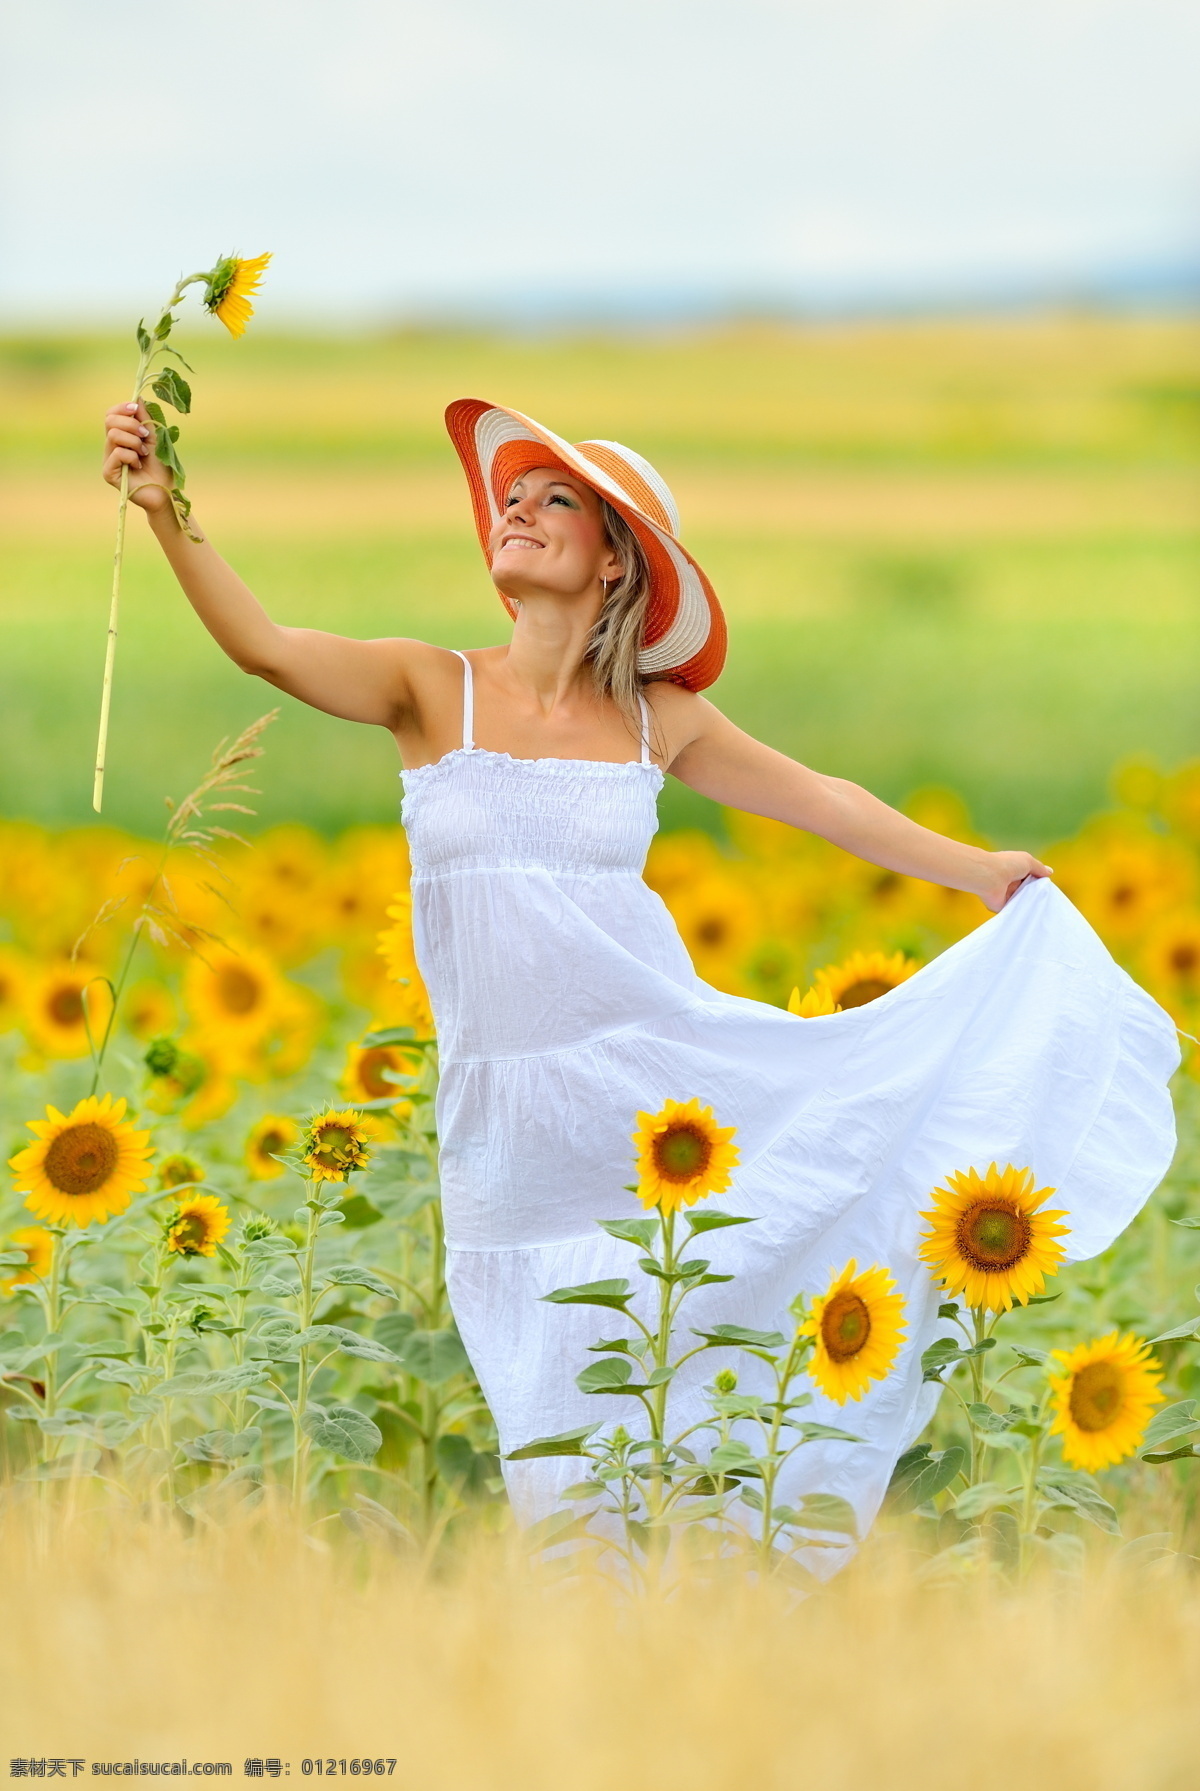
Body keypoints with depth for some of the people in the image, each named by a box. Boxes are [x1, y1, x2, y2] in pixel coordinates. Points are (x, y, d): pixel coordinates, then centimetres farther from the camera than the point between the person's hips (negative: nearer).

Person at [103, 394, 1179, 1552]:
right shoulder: (433, 691, -5)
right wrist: (167, 512, -36)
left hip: (657, 1071, 2)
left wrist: (978, 873, 23)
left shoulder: (658, 717, 1)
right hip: (509, 1122, -2)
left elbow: (818, 799, 16)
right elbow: (265, 647, -21)